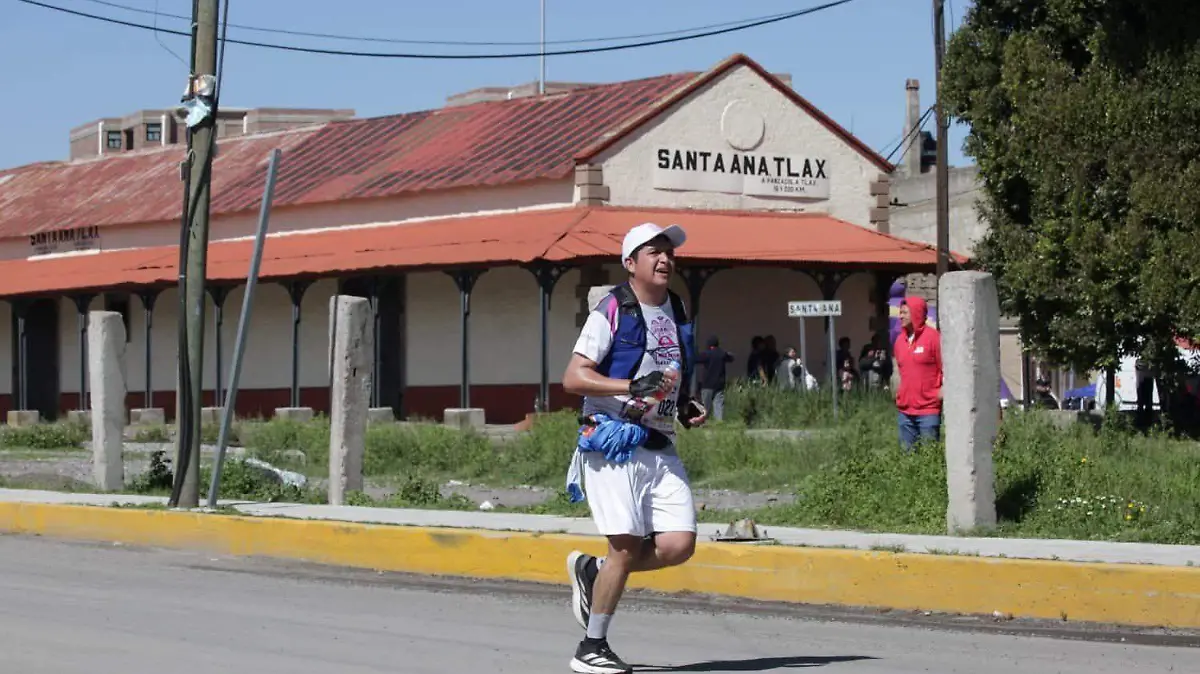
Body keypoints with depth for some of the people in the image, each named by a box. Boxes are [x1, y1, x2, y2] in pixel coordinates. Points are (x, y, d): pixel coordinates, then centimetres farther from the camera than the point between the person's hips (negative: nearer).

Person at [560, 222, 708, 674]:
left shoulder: (677, 312, 17)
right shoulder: (613, 310, -5)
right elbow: (573, 377, -10)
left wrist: (686, 407, 11)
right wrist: (631, 387, -21)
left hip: (661, 448, 7)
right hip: (613, 444, -6)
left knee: (680, 544, -8)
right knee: (627, 546, -12)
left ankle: (592, 571, 17)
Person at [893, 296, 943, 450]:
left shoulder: (933, 337, -8)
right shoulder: (900, 340, 12)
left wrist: (941, 393, -9)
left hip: (928, 410, -6)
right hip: (905, 410, 6)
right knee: (907, 452, 7)